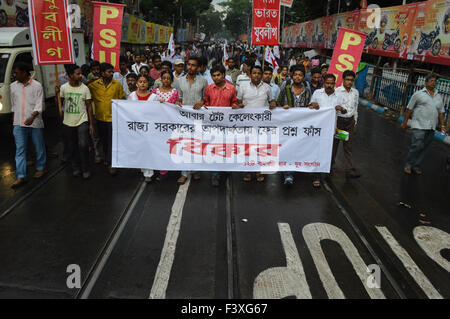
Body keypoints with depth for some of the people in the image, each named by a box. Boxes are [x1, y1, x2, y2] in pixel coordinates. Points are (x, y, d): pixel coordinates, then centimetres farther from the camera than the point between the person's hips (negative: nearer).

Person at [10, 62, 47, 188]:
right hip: (19, 124, 4)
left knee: (39, 147, 10)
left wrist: (32, 117, -27)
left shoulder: (36, 86, -6)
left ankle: (40, 168, 30)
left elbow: (39, 105, -11)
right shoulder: (13, 86, 9)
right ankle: (20, 177, 1)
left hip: (35, 123, -3)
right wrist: (14, 121, 17)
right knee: (20, 150, 0)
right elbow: (13, 105, 17)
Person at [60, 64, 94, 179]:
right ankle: (76, 168, 27)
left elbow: (89, 106, -1)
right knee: (72, 146, 12)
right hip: (68, 122, 3)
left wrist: (91, 124, -3)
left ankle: (85, 169, 2)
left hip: (82, 121, -2)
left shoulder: (85, 88, -4)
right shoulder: (64, 88, -1)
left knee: (83, 145, -12)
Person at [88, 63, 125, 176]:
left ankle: (111, 164, 5)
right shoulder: (94, 85, -4)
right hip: (100, 117, 3)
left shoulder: (117, 84, -4)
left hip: (113, 117, -3)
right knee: (103, 140, 18)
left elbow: (121, 100, 2)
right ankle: (107, 158, 38)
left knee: (112, 141, -2)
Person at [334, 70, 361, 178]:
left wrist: (355, 122, 16)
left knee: (348, 146, 3)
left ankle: (350, 169, 2)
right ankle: (330, 163, 32)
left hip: (350, 121, 3)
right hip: (338, 120, -3)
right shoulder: (337, 91, -11)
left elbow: (355, 108, 15)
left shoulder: (355, 92, 5)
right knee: (334, 143, 11)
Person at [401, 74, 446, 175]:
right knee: (417, 146, -11)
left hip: (431, 128, 5)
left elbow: (440, 112, 18)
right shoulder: (418, 94, 0)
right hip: (419, 126, -5)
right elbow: (409, 109, 2)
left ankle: (416, 166, 17)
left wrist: (442, 125, 10)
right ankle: (408, 165, 5)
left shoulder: (439, 97, 15)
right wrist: (405, 122, 2)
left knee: (424, 149, 7)